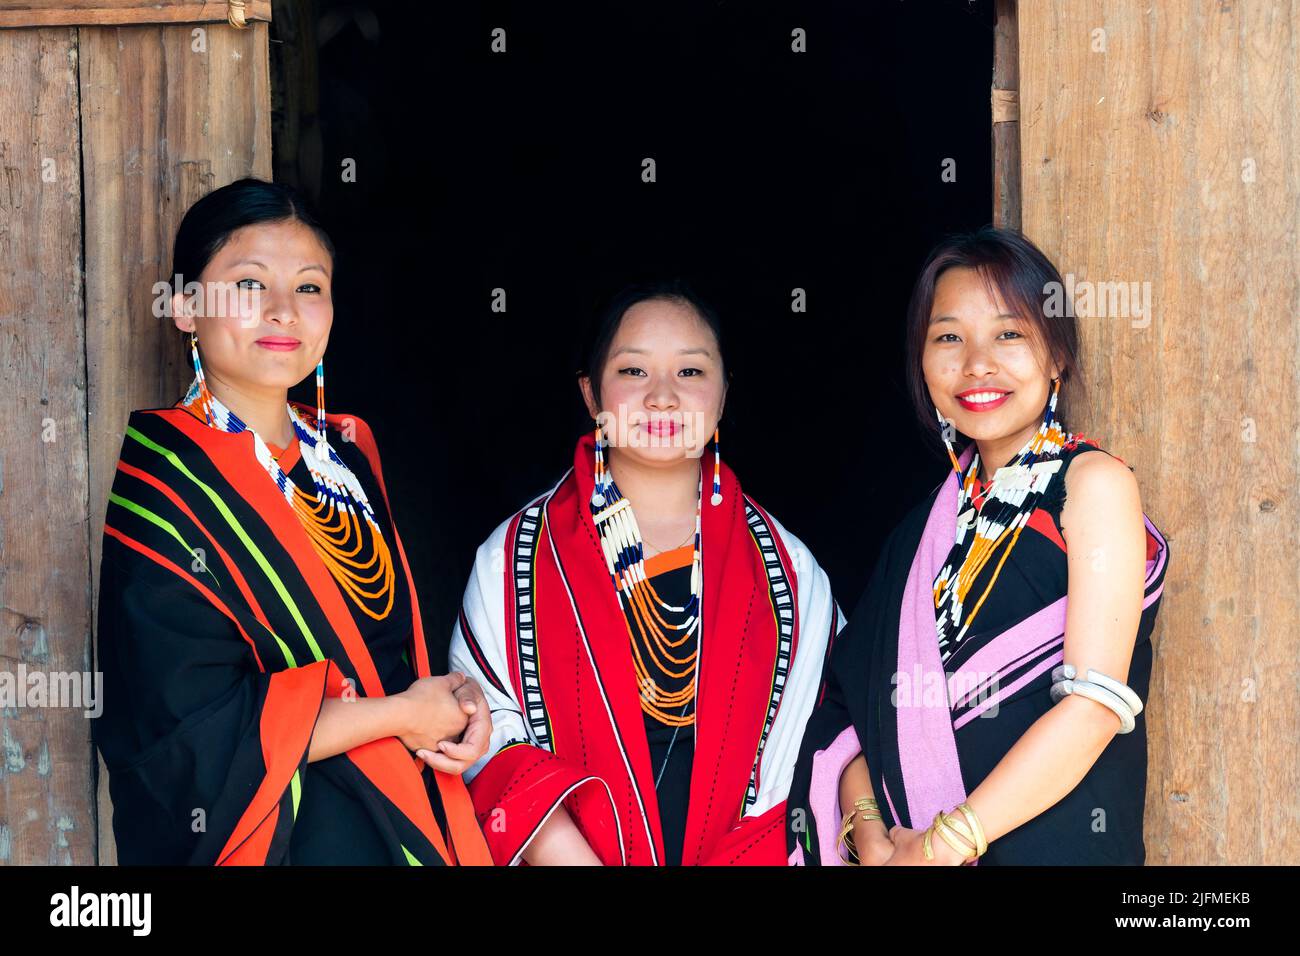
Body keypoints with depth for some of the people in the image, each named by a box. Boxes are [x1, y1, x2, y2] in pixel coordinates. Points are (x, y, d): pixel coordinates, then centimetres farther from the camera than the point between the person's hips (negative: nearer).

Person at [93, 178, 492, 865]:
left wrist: (454, 699, -7)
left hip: (405, 822, 7)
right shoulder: (167, 482, -16)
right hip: (279, 835, -7)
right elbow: (197, 735, -22)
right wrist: (404, 714, -16)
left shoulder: (346, 454, 7)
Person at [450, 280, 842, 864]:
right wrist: (573, 858, -14)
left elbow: (817, 748, 7)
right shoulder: (511, 561, 5)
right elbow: (490, 744, -1)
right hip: (572, 855, 0)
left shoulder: (789, 570, 9)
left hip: (748, 855, 1)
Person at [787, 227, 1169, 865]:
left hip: (1055, 844, -4)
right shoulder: (932, 521, 8)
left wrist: (940, 845, -18)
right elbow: (856, 700, 3)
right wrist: (868, 828, -15)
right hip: (910, 846, 5)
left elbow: (1095, 705, -17)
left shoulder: (1093, 483, -8)